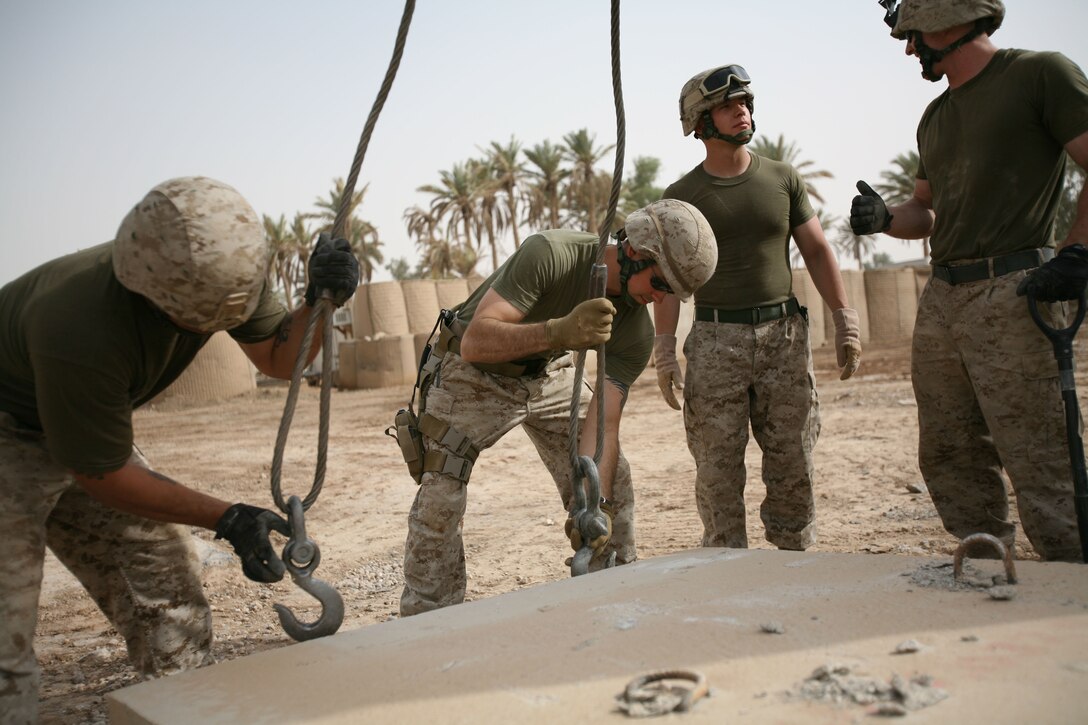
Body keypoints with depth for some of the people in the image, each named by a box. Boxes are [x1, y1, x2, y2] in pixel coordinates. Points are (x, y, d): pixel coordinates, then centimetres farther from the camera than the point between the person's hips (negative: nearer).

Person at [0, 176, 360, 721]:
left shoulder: (220, 266, -21)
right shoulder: (81, 333, -40)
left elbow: (278, 358, -7)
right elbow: (101, 474, -26)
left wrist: (320, 302, -28)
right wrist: (227, 520, -25)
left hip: (83, 427, 7)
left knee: (167, 587, 7)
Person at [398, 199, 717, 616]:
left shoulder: (636, 331, -17)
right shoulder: (550, 254, -33)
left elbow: (603, 424, -21)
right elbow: (475, 343, -41)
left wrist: (597, 502, -37)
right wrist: (559, 332, -56)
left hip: (548, 377, 5)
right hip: (472, 374, -5)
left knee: (613, 488, 0)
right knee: (439, 504, -12)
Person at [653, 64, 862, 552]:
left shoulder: (783, 179, 11)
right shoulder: (682, 196, 5)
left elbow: (817, 251, 11)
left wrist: (845, 320, 3)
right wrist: (664, 348, -8)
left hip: (784, 333, 2)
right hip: (715, 340, -2)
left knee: (793, 464, 5)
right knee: (718, 468, -1)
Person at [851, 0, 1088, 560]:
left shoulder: (1040, 74, 0)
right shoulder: (935, 117, 22)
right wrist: (884, 218, 7)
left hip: (1013, 295, -8)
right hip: (940, 300, 8)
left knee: (1039, 466, -8)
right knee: (948, 460, 9)